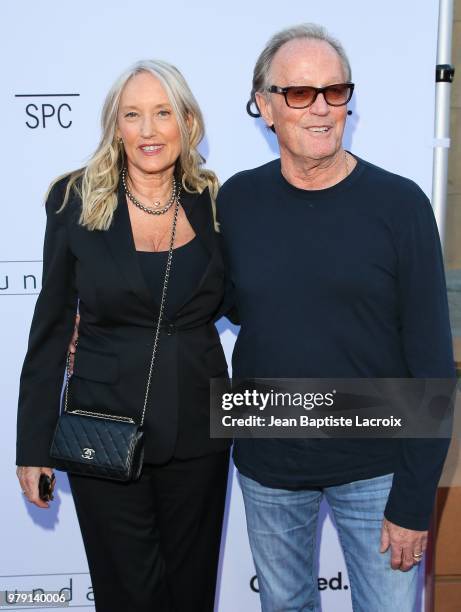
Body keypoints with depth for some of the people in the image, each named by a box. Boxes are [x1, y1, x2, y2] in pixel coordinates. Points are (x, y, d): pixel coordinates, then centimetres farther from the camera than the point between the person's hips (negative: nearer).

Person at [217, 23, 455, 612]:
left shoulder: (399, 204, -12)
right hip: (266, 464, 3)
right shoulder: (236, 200, -4)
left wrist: (413, 502, -12)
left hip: (375, 467, -2)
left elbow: (431, 363, -11)